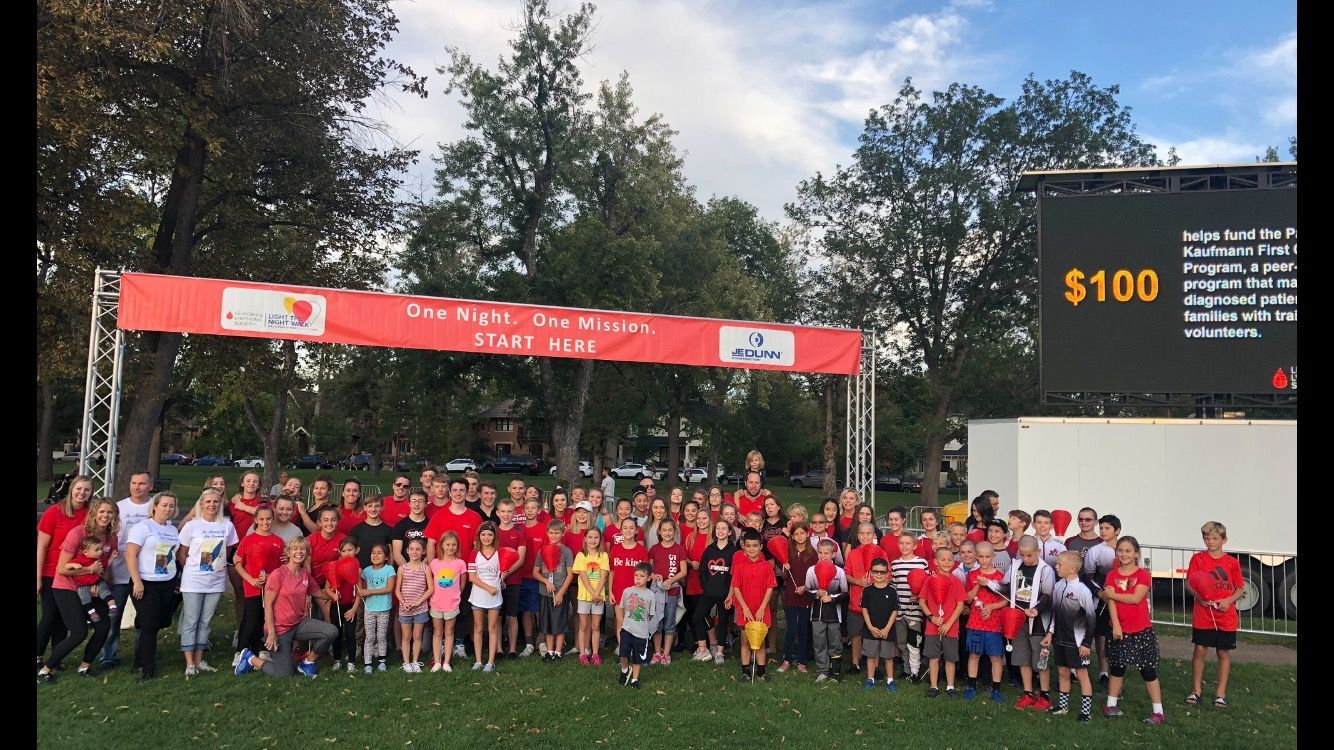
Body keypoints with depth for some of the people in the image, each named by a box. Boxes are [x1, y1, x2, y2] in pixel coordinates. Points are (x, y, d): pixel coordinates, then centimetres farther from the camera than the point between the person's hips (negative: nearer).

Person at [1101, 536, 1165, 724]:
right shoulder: (1112, 575, 2)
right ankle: (1111, 705, 23)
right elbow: (1111, 601, -8)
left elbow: (1136, 598, -19)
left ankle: (1158, 712, 8)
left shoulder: (1143, 575, -6)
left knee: (1148, 671, 1)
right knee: (1117, 668, 14)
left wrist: (1110, 594, -13)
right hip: (1119, 629, 3)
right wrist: (1116, 625, -18)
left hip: (1141, 630, -3)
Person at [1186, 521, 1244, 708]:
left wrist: (1229, 600, -12)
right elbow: (1188, 584, 0)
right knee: (1200, 650, 2)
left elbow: (1240, 589, 6)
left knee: (1224, 652, 8)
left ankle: (1221, 693, 20)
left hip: (1226, 616, 1)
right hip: (1202, 615, -1)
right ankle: (1195, 690, 15)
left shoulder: (1232, 562, 0)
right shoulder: (1197, 559, -1)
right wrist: (1198, 595, -20)